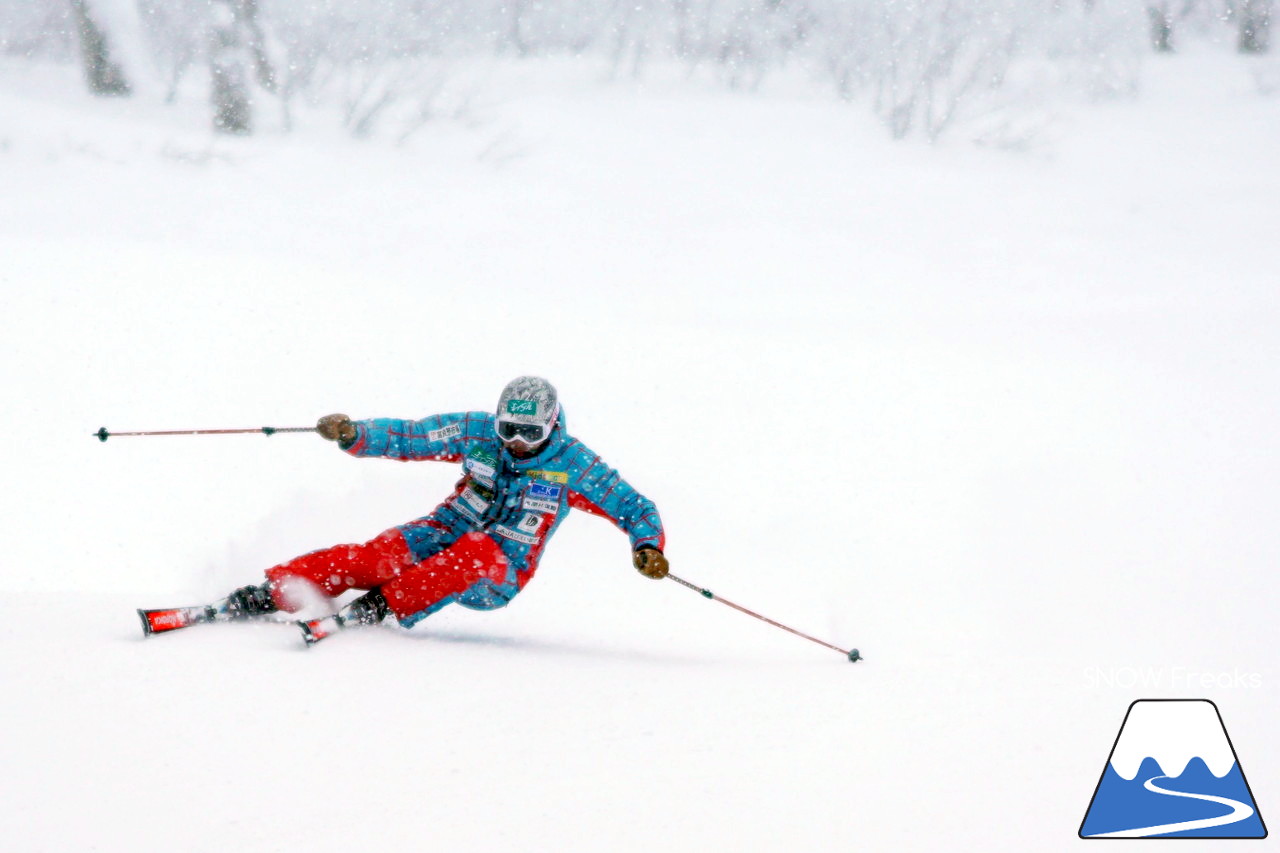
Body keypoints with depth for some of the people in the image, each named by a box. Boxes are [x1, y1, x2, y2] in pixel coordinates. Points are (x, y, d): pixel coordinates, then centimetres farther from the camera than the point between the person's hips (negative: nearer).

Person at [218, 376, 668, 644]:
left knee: (476, 550, -39)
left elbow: (636, 508, -5)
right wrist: (353, 434, -17)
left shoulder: (573, 465, -9)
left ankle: (382, 606, -41)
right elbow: (408, 437, 0)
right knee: (374, 557, -27)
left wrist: (648, 547, -24)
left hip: (497, 578, -2)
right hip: (441, 539, 2)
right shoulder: (478, 432, -3)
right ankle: (270, 593, -32)